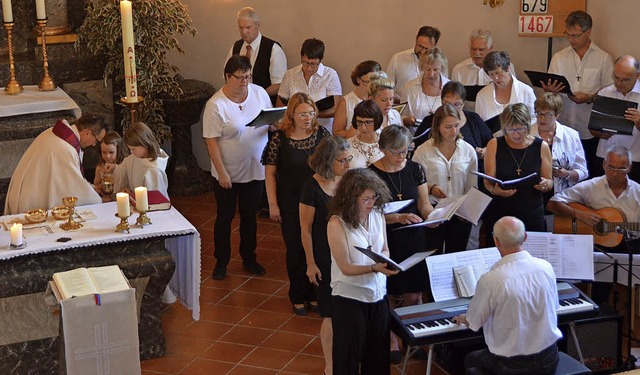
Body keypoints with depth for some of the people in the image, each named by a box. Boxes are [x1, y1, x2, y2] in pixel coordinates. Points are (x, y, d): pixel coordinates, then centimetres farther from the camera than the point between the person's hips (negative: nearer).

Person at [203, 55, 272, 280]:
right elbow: (211, 141, -17)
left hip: (255, 171, 4)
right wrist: (222, 173, -19)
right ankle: (221, 262, 27)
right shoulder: (216, 105, -18)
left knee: (250, 216, 18)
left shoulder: (260, 93, -3)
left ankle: (249, 258, 34)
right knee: (224, 218, 11)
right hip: (227, 173, -4)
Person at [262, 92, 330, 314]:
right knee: (296, 250, 8)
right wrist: (273, 204, -6)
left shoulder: (322, 135, -3)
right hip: (291, 205, -2)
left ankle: (315, 294, 25)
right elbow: (270, 173, -4)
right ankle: (298, 297, 24)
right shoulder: (279, 139, -9)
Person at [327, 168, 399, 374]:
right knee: (349, 356, 7)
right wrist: (375, 268, -31)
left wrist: (385, 259, -13)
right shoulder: (337, 223, -17)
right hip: (349, 298, -5)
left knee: (378, 352, 15)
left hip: (378, 294, 5)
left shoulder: (377, 215, -1)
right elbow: (346, 268, -18)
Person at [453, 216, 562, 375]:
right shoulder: (546, 267, -10)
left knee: (470, 360, 27)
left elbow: (474, 323, -8)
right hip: (548, 360, 4)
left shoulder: (490, 280, -23)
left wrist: (463, 319, 18)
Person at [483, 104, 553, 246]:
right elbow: (488, 183, 1)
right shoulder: (494, 145, 1)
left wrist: (544, 184, -15)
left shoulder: (541, 146, 2)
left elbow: (550, 182, 8)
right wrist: (495, 190, -21)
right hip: (500, 215, 0)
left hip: (533, 216, 0)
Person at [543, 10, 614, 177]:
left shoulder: (604, 59, 0)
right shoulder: (559, 57, 10)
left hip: (591, 131, -2)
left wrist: (590, 98, -19)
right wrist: (549, 90, -16)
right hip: (563, 128, 2)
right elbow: (551, 88, 8)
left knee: (593, 173, 2)